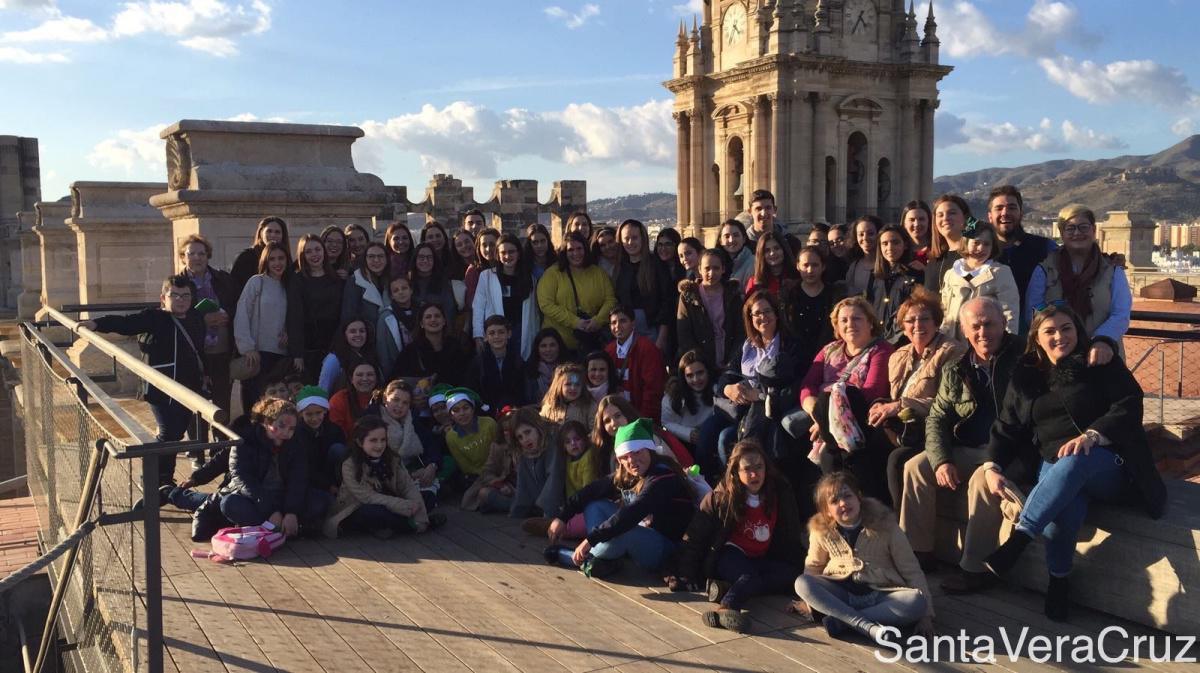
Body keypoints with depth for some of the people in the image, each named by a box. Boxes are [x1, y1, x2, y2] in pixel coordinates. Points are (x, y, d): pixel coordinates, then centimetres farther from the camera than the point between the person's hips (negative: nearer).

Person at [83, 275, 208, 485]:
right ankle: (161, 480, 5)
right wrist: (97, 323, -36)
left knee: (178, 431, 13)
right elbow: (126, 323, -22)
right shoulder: (154, 318, -8)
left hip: (190, 389, 6)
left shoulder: (196, 319, 10)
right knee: (168, 433, -8)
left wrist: (205, 373, 30)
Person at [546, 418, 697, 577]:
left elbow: (631, 514, -35)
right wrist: (562, 516, -4)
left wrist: (590, 539, -38)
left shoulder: (664, 478, -25)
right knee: (594, 504, 3)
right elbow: (592, 490, 4)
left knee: (623, 532, -36)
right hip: (640, 536, 9)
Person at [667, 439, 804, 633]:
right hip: (731, 557, -3)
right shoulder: (720, 497, -7)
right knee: (749, 575, -35)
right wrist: (684, 575, -14)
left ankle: (726, 588, -35)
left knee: (791, 575, -28)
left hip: (766, 561, 3)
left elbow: (793, 537, 8)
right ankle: (726, 608, -63)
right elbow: (694, 537, -6)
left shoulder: (781, 492, -2)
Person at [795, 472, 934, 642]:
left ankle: (841, 620, -30)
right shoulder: (820, 531, -2)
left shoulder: (884, 525, -7)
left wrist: (926, 614, -9)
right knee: (801, 583, -27)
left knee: (917, 600, -31)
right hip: (841, 595, 1)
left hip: (881, 595, -1)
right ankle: (869, 627, -37)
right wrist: (811, 600, 0)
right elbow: (813, 566, 16)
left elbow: (911, 570, -4)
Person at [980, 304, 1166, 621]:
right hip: (1055, 466, 3)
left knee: (1074, 463, -40)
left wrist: (1091, 435, -25)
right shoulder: (1026, 376, 15)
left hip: (1106, 463, -2)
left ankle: (1017, 541, -44)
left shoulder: (1102, 364, 6)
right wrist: (992, 467, -7)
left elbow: (1130, 405, -7)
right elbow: (1007, 427, 11)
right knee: (1064, 509, -35)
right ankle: (1059, 581, -17)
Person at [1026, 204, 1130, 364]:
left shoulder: (1113, 271, 10)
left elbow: (1121, 315, -3)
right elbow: (1032, 314, -2)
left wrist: (1103, 340, -24)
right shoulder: (1044, 270, 8)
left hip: (1102, 360, 1)